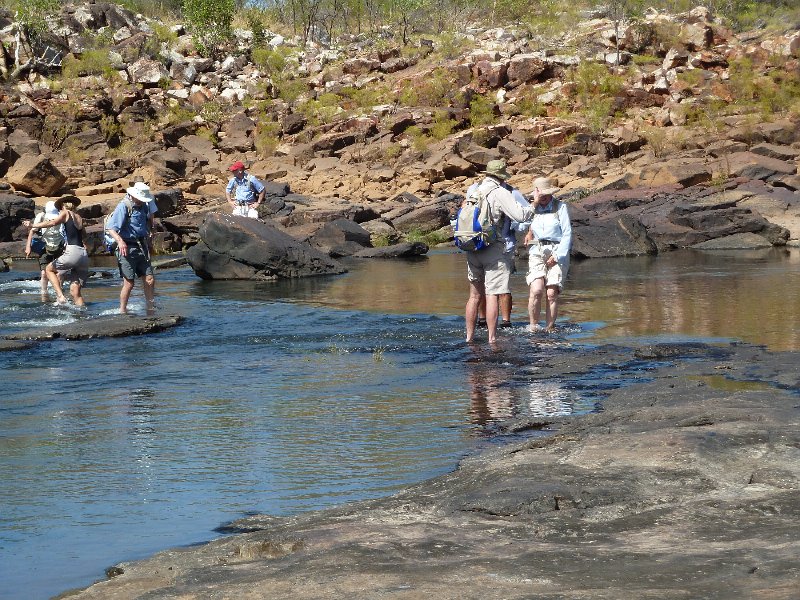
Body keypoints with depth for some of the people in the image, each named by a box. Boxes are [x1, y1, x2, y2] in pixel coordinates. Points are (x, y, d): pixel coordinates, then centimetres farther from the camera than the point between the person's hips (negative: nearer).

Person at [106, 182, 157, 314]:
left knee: (149, 279, 4)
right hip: (127, 248, -7)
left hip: (141, 247, 7)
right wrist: (120, 241, -37)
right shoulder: (123, 207, -13)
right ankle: (122, 311, 8)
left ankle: (151, 309, 13)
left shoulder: (143, 206, 10)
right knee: (129, 283, -4)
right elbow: (111, 229, -22)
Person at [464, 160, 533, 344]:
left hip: (473, 250, 6)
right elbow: (520, 215, -14)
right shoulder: (500, 193, -9)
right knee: (492, 295, -5)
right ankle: (492, 339, -6)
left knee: (475, 295, 14)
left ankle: (470, 336, 18)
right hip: (494, 249, -6)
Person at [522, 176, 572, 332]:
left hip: (557, 253, -2)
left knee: (552, 294, -12)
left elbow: (567, 234, -1)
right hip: (536, 253, 2)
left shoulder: (560, 207, 3)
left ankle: (550, 329, -5)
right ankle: (533, 327, -11)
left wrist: (557, 256, -8)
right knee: (536, 290, -18)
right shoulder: (533, 208, 16)